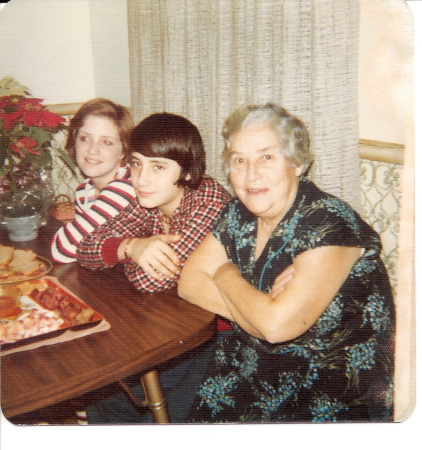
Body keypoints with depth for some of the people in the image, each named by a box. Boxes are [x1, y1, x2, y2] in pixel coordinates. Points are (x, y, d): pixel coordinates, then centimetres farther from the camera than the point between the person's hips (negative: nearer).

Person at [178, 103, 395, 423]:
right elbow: (189, 282, -3)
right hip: (251, 367, 6)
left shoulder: (330, 223, -23)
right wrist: (261, 308, -18)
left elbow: (277, 325, -31)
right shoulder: (239, 212, -2)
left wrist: (226, 274, -13)